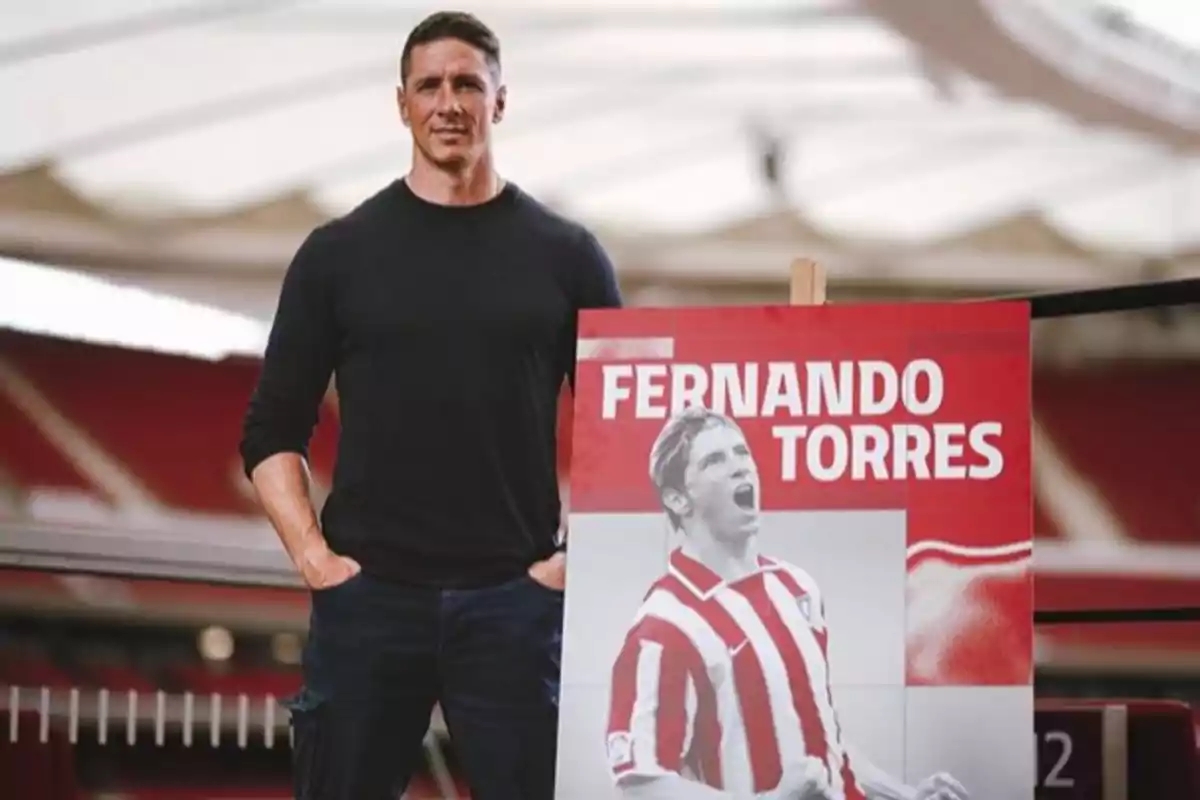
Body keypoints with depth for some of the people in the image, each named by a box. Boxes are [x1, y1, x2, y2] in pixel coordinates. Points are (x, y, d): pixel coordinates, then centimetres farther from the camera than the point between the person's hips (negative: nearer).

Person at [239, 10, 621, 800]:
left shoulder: (564, 253, 6)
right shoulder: (340, 251, 6)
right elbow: (273, 430, 8)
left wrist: (575, 556, -3)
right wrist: (313, 555, -4)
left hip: (513, 601, 0)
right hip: (367, 597, 0)